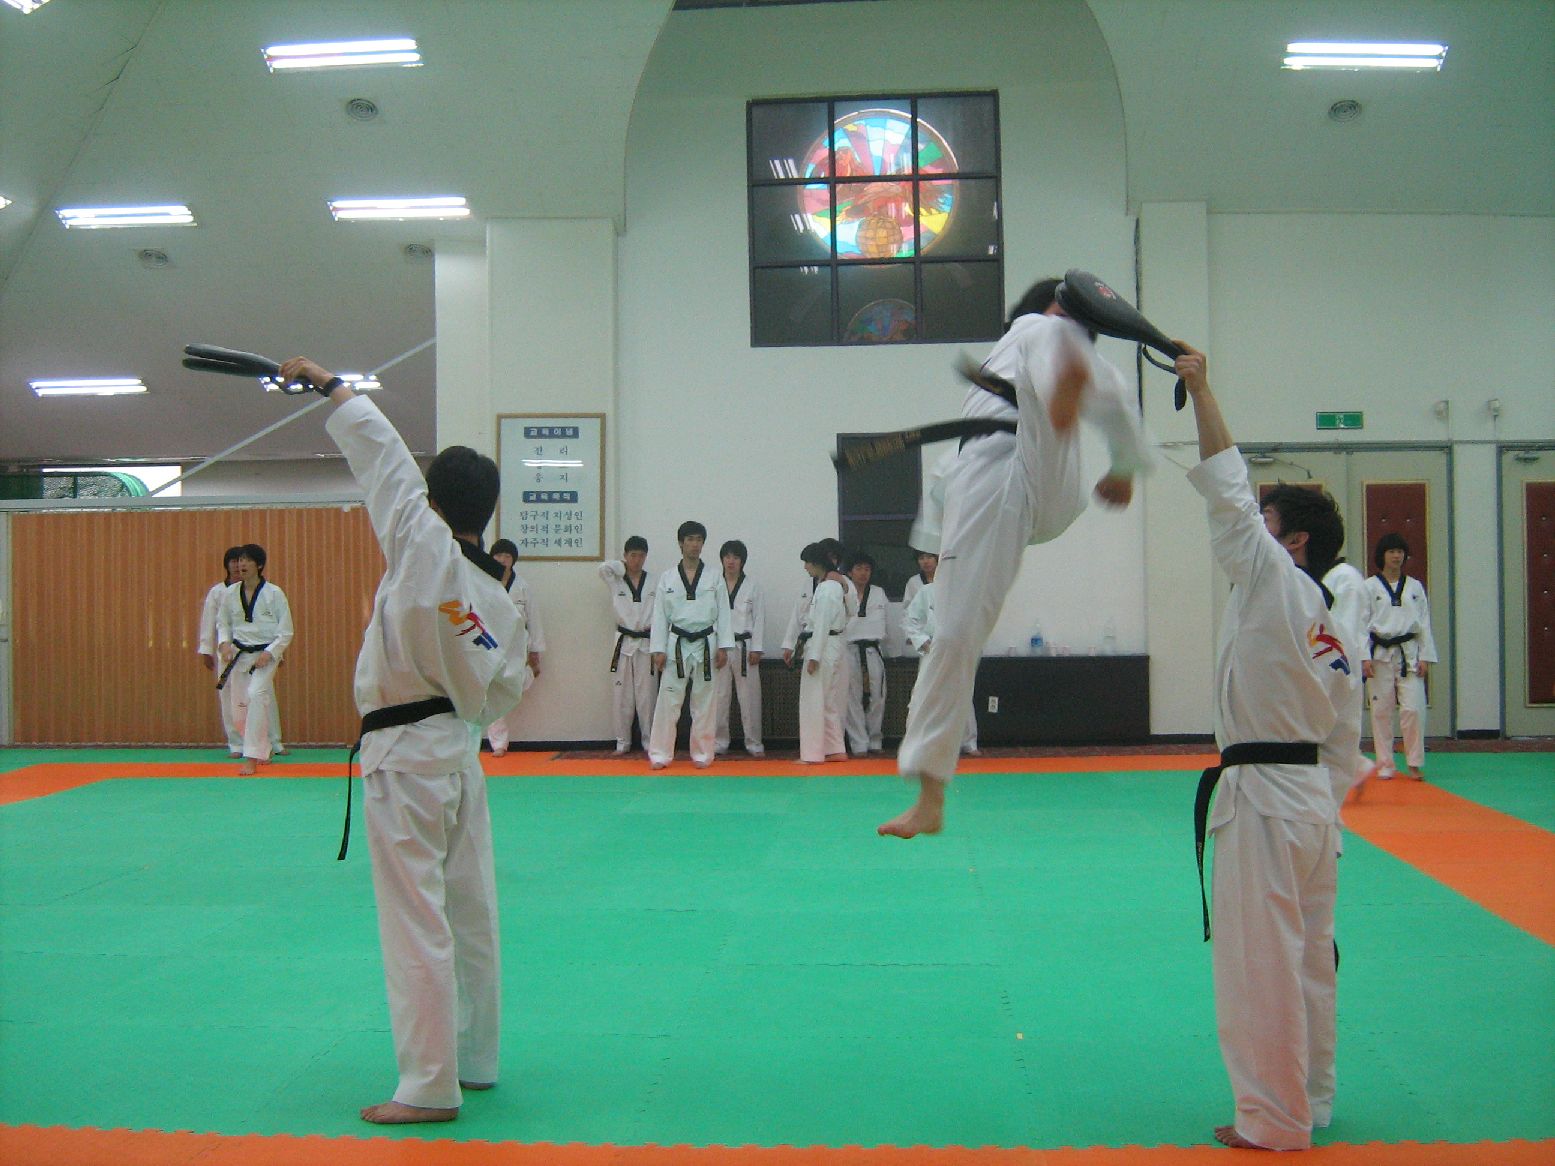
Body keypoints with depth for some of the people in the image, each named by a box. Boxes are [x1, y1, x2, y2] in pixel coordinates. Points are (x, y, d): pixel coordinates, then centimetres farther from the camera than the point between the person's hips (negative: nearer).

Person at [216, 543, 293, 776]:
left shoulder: (274, 594, -8)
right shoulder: (229, 594, 2)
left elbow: (286, 632, -4)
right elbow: (223, 623, 14)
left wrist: (269, 653, -16)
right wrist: (224, 643, -5)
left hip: (266, 655, -4)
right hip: (239, 656, 4)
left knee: (257, 694, -26)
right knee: (239, 709, 6)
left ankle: (252, 758, -22)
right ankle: (263, 751, 32)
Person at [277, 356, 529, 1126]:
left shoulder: (424, 547, -14)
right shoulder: (502, 603, 2)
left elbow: (383, 455, -6)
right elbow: (501, 695, 7)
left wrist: (331, 387, 6)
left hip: (403, 755, -7)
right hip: (459, 750, 7)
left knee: (417, 921, -3)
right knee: (470, 913, 15)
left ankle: (429, 1086, 3)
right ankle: (474, 1059, 28)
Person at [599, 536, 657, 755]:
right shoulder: (615, 580, 2)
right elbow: (603, 567, -17)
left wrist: (654, 626, -12)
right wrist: (624, 565, -2)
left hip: (646, 644, -1)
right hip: (624, 643, 1)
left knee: (647, 695, 1)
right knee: (623, 695, 5)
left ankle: (650, 741, 10)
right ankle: (623, 742, 14)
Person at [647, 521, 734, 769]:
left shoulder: (715, 577, 3)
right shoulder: (667, 578, 4)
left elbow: (723, 613, 3)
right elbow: (659, 615, 3)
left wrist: (723, 647, -4)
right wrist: (658, 650, -2)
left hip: (705, 644, 0)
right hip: (677, 645, 0)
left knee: (703, 702, 6)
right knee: (668, 700, -2)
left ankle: (702, 753, 15)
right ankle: (660, 754, 3)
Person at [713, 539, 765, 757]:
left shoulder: (753, 586, 4)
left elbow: (759, 618, 1)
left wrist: (756, 649, -6)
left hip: (744, 646, -1)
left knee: (750, 696, 0)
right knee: (718, 696, 2)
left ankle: (754, 743, 8)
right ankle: (718, 742, 13)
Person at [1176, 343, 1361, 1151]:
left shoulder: (1276, 588, -13)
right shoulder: (1333, 632, 12)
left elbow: (1228, 495, -15)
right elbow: (1343, 744, 16)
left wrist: (1202, 392, -10)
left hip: (1264, 798, -9)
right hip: (1313, 799, 10)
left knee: (1263, 964, -1)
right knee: (1309, 956, 17)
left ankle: (1275, 1122, 8)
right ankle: (1310, 1102, 29)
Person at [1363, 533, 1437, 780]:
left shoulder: (1415, 587, 8)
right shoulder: (1370, 587, 1)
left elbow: (1424, 623, 9)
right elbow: (1361, 624, -2)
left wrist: (1425, 657, 1)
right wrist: (1364, 657, -9)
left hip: (1409, 653, 1)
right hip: (1380, 655, -1)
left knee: (1413, 708, -7)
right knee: (1381, 710, 3)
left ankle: (1415, 764, 3)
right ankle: (1385, 765, 13)